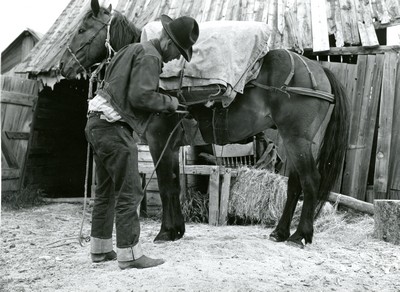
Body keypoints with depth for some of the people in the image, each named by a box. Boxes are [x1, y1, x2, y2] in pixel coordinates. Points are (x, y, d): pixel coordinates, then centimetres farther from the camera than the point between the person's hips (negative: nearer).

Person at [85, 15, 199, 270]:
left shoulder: (136, 49, 20)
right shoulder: (150, 57, -11)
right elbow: (140, 96, -21)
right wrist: (168, 102, -6)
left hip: (98, 123, 10)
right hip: (114, 127, -10)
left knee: (107, 190, 17)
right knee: (130, 192, -6)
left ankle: (101, 248, 25)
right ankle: (130, 254, -2)